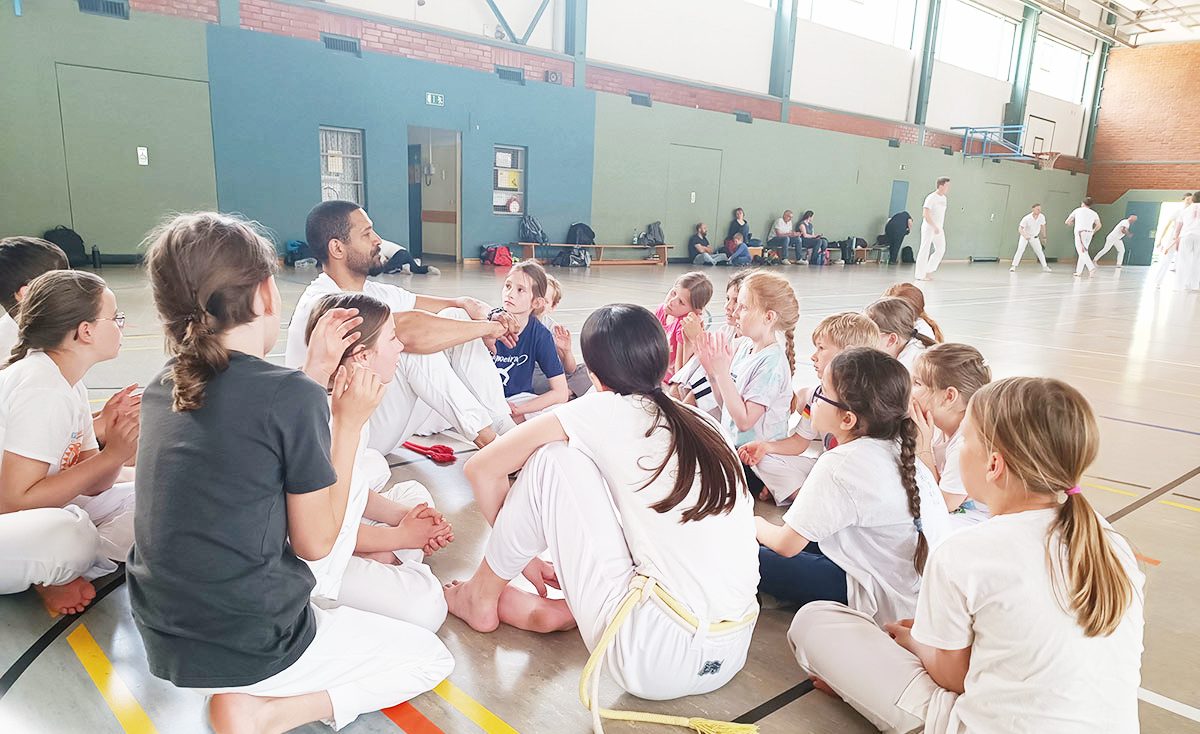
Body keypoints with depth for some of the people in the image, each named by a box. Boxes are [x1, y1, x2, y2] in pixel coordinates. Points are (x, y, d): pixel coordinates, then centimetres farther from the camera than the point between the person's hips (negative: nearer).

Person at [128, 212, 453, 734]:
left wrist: (314, 376, 8)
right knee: (430, 657, 13)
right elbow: (315, 542, -12)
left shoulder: (164, 386, -1)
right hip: (248, 648, -8)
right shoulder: (292, 396, -22)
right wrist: (348, 422, -7)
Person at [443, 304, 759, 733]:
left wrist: (523, 557, 17)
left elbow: (482, 469, 3)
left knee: (553, 457, 2)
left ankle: (483, 596, 20)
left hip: (654, 660, -6)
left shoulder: (607, 411, -4)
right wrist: (574, 568, 30)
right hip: (734, 653, 7)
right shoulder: (702, 425, 11)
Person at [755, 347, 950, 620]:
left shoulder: (839, 465, -25)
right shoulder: (895, 448, -1)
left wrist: (757, 525, 5)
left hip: (885, 605, -9)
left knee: (749, 557, -10)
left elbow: (786, 546, -16)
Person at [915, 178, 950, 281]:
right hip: (929, 228, -8)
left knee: (941, 249, 10)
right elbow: (925, 214, -20)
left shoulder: (943, 198, 11)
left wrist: (940, 228, 14)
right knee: (925, 250, -4)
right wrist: (934, 227, -22)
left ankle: (928, 270, 20)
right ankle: (920, 275, 1)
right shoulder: (931, 198, -14)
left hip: (939, 229, 8)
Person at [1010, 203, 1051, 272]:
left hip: (1035, 237, 4)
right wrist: (1025, 236, -46)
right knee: (1020, 250, -18)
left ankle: (1045, 267, 17)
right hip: (1024, 236, -4)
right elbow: (1020, 229, -29)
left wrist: (1044, 237, 9)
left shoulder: (1042, 217, -15)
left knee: (1039, 251, 6)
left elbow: (1043, 226, 4)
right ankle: (1013, 266, -16)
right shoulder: (1026, 218, -28)